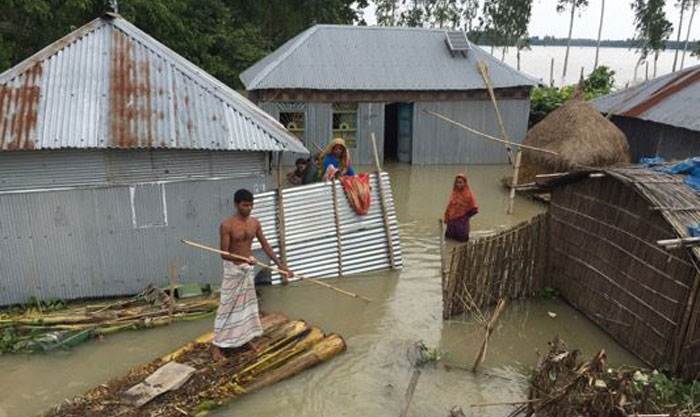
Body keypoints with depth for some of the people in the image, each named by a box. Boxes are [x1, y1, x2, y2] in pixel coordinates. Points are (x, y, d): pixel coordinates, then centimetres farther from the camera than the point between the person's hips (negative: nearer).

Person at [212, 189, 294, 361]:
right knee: (228, 306, -1)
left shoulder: (255, 223, -1)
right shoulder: (227, 225, -19)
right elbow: (224, 254, -21)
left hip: (248, 269, 6)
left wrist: (281, 265, 2)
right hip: (233, 269, -6)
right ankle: (216, 344, 10)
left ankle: (245, 339, 29)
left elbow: (265, 245, 5)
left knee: (248, 304, 14)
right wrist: (244, 259, -37)